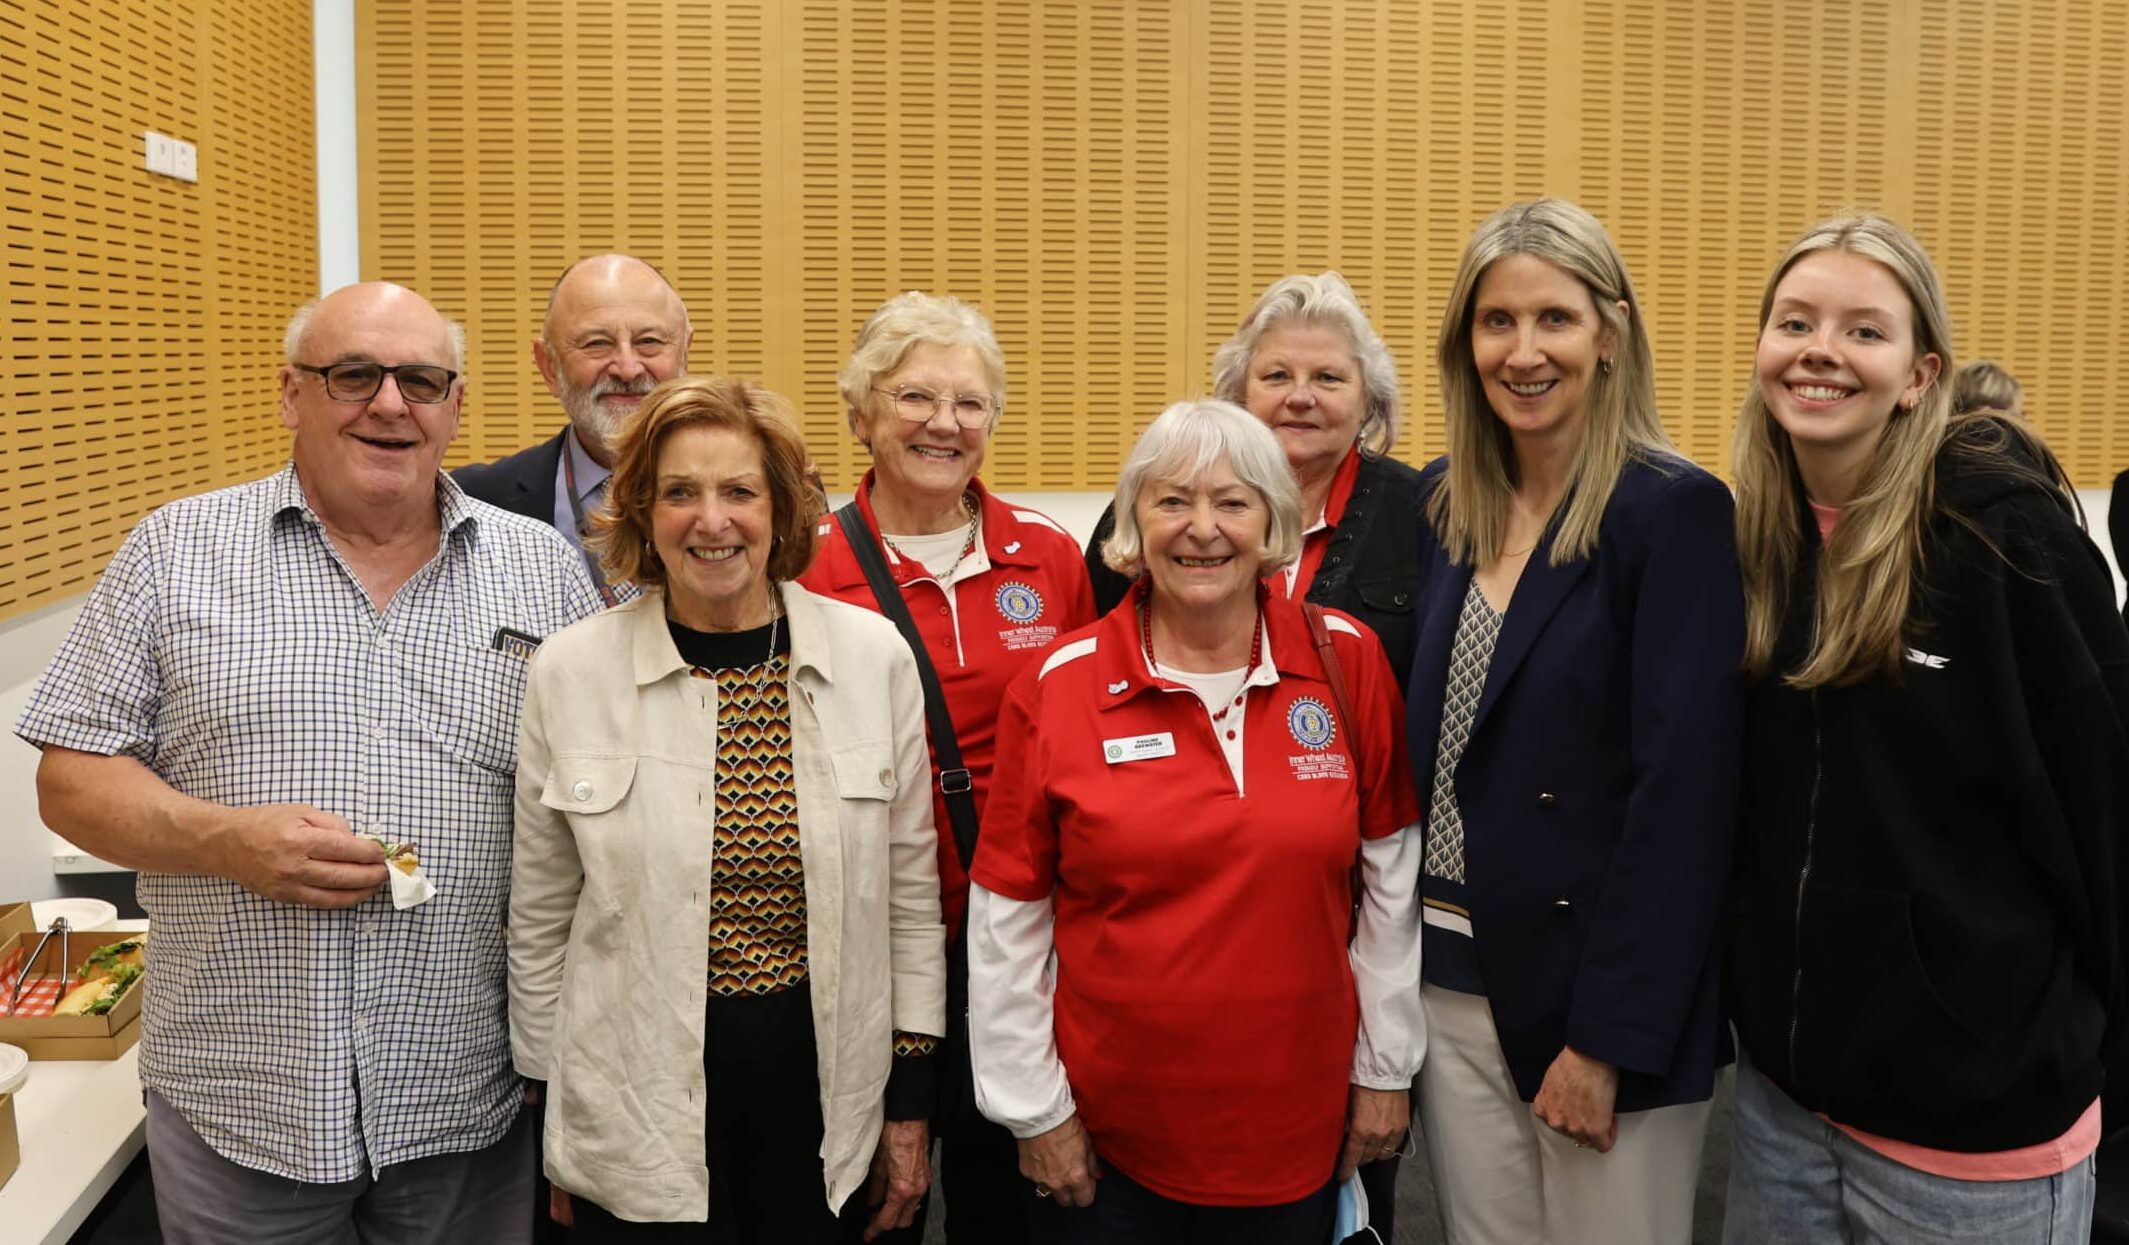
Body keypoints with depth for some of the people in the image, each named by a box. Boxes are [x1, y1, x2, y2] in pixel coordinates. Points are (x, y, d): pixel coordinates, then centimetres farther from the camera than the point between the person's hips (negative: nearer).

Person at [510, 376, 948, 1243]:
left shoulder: (873, 654, -5)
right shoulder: (569, 670, -6)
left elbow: (909, 892, 1)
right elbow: (539, 919, 2)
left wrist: (911, 1103, 3)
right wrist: (553, 1127, 6)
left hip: (825, 1095, 1)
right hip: (638, 1112, -1)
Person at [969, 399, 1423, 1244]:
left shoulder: (1347, 661, -5)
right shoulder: (1057, 688, -9)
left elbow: (1389, 877, 1)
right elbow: (1007, 915, -4)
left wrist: (1386, 1064, 4)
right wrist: (1033, 1107, -2)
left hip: (1300, 1122, 1)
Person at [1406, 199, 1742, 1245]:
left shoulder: (1675, 511, -13)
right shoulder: (1444, 502, 4)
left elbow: (1682, 791, -16)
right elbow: (1419, 736, 8)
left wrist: (1608, 1038, -17)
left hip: (1600, 990, -5)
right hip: (1452, 980, 5)